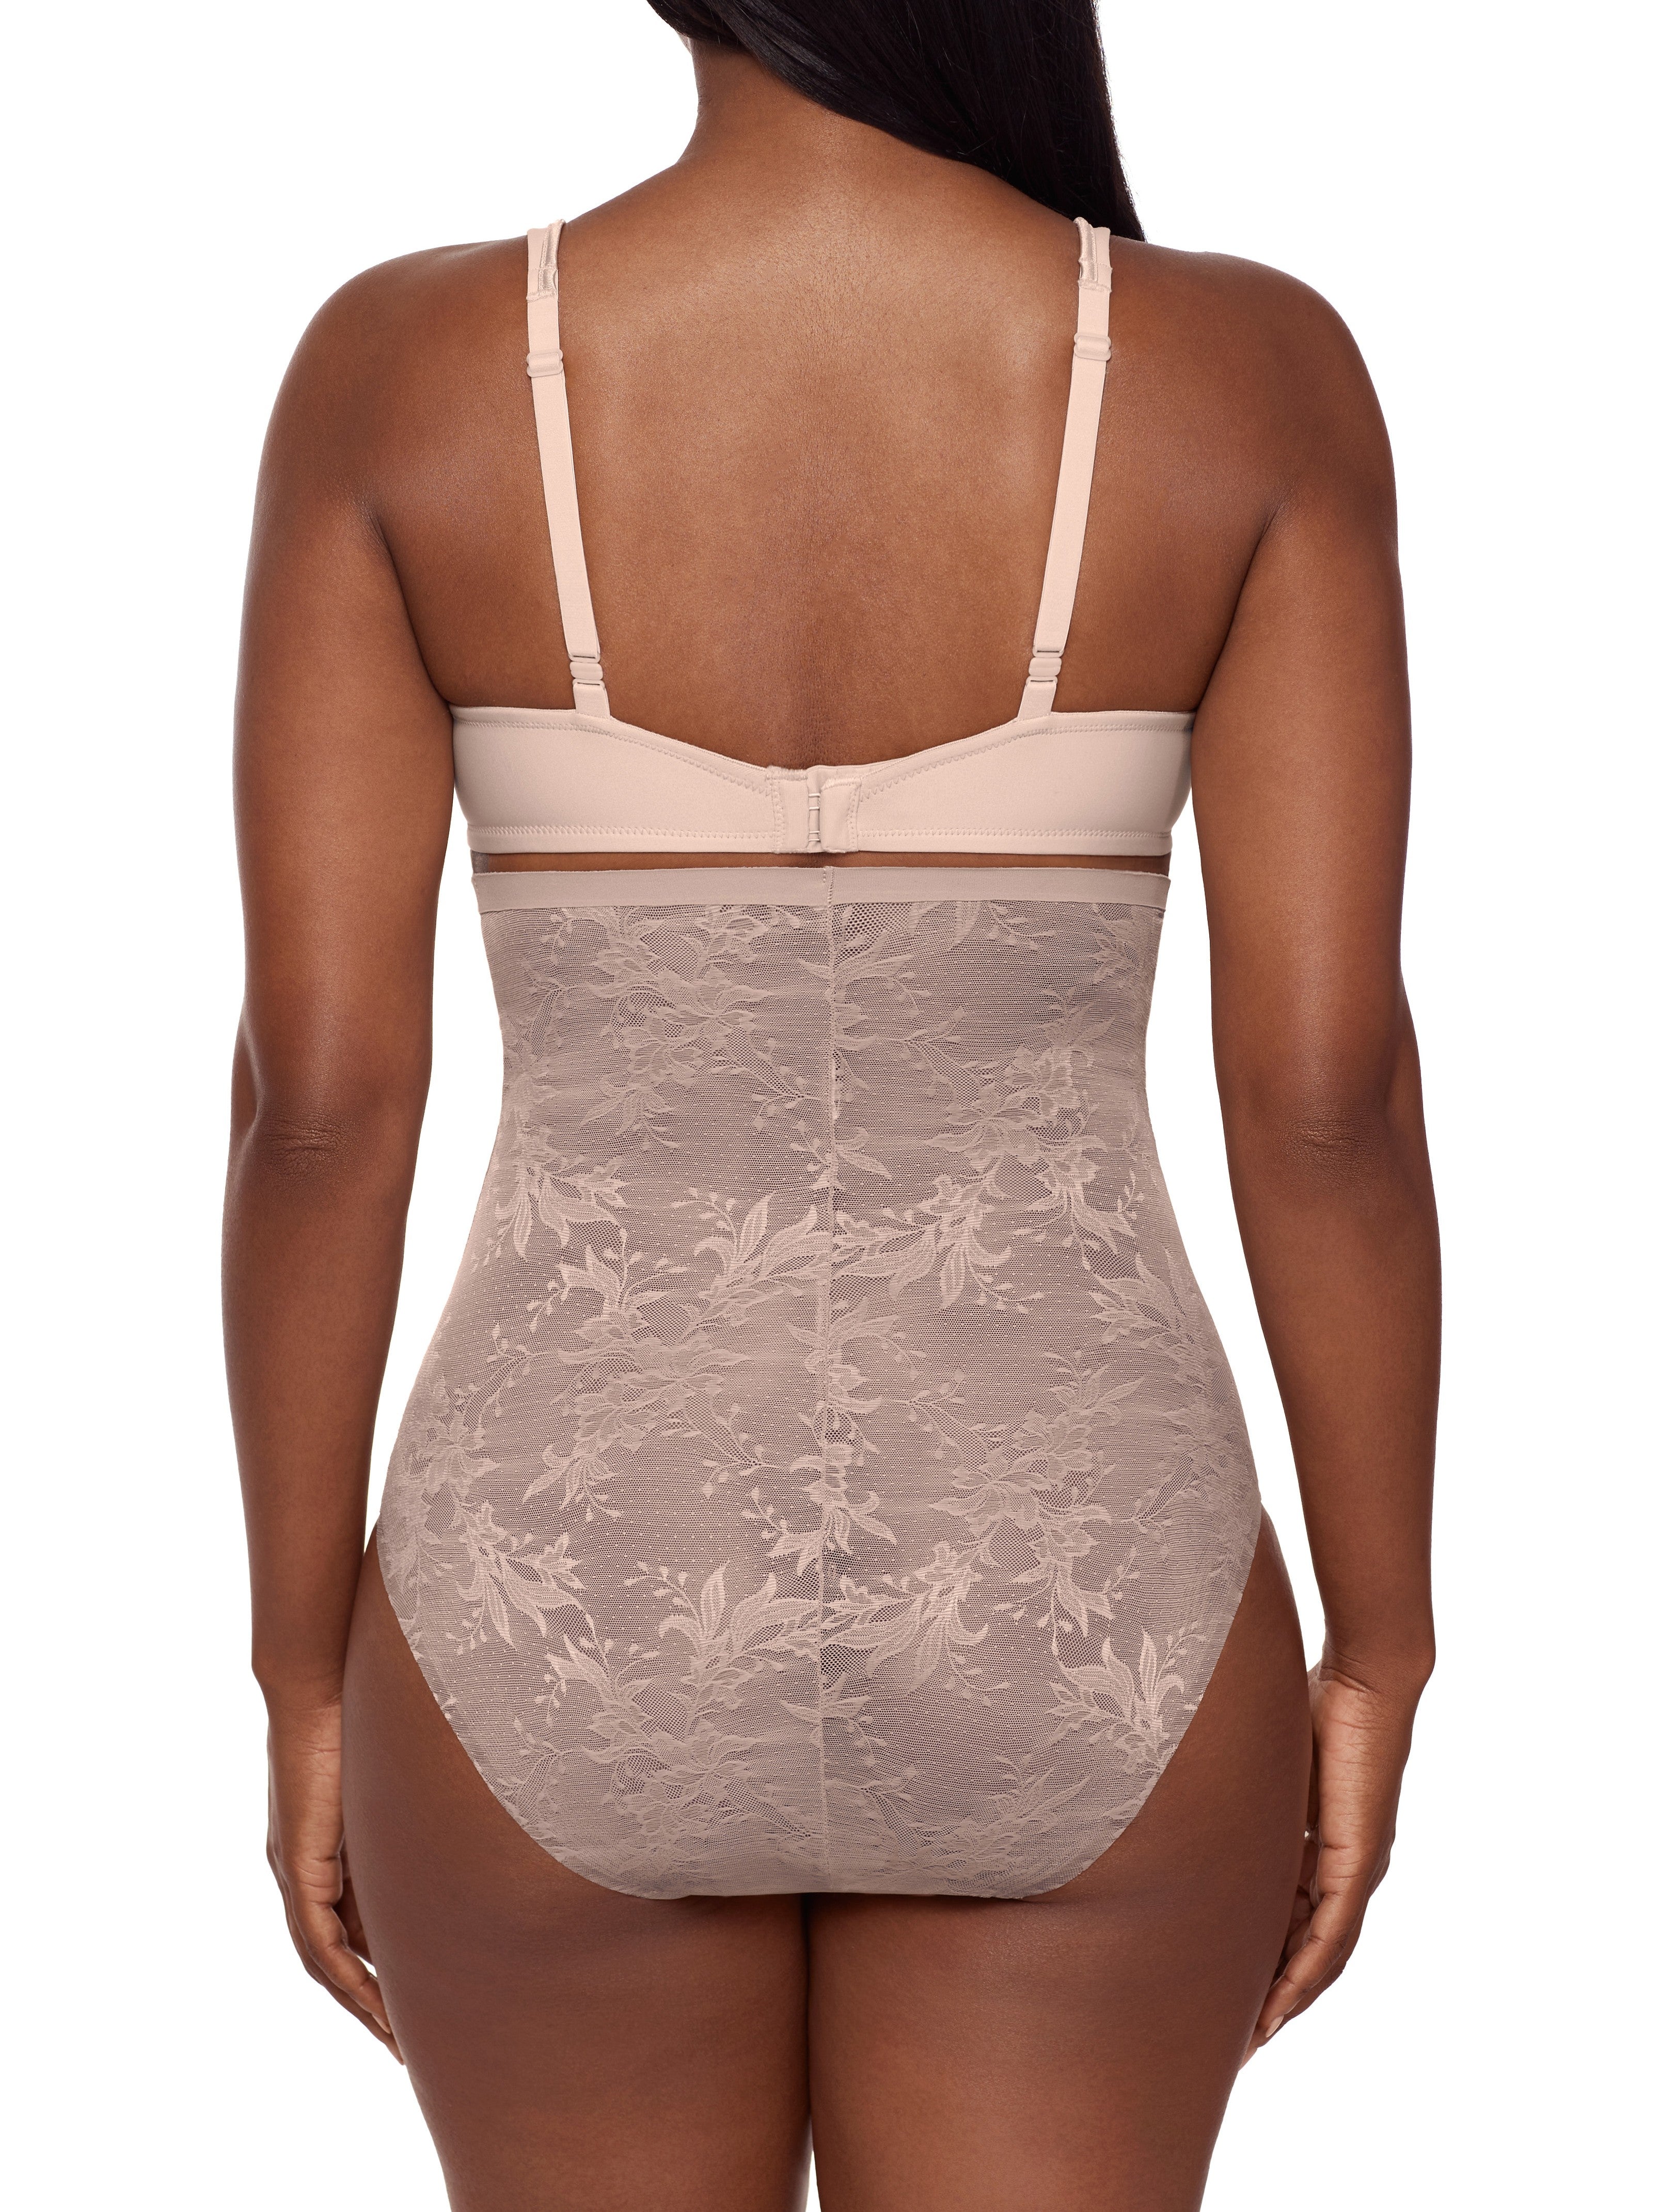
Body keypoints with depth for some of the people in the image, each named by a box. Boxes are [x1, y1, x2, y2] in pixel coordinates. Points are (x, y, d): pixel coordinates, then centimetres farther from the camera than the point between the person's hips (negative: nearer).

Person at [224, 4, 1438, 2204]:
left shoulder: (402, 372, -8)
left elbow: (317, 1088, -9)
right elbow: (1328, 1088, -9)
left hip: (567, 1637, 0)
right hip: (1071, 1641, 0)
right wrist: (1376, 1650, 4)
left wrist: (308, 1677, 3)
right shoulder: (1250, 373, -8)